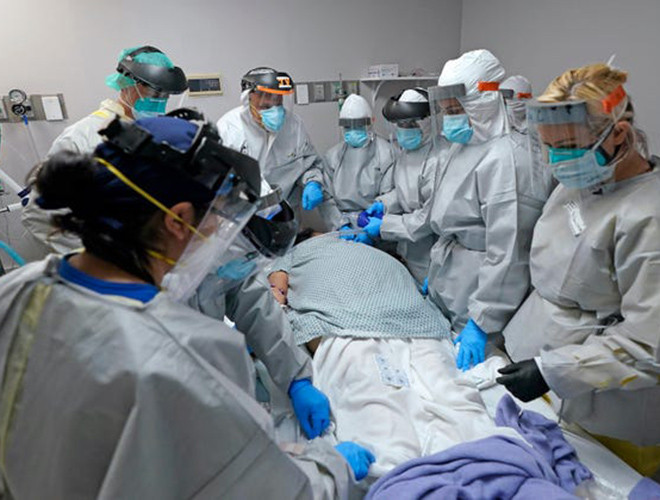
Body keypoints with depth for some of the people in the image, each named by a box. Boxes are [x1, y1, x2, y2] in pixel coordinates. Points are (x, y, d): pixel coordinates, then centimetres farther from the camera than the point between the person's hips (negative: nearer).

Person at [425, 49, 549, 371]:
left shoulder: (502, 158, -20)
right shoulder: (461, 147, 9)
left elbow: (506, 251, -24)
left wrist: (481, 321, -23)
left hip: (479, 284, -8)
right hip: (447, 281, 8)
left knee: (469, 371, 5)